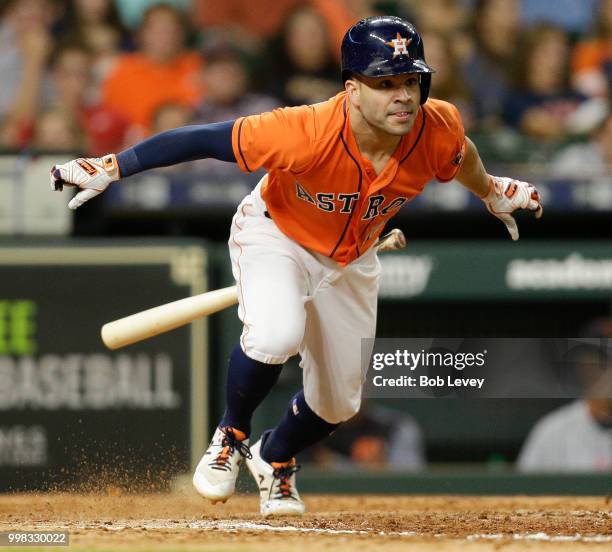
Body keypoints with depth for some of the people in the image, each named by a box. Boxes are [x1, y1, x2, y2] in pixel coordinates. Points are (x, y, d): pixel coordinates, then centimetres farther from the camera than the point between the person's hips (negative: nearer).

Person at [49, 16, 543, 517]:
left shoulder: (438, 132, -27)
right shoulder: (310, 134, -40)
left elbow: (461, 154, -2)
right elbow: (207, 140, -33)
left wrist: (492, 193, 19)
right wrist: (112, 167, -34)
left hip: (350, 259, 5)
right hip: (276, 236, -5)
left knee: (340, 402, 13)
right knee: (276, 335, -35)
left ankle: (274, 458, 47)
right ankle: (231, 435, -4)